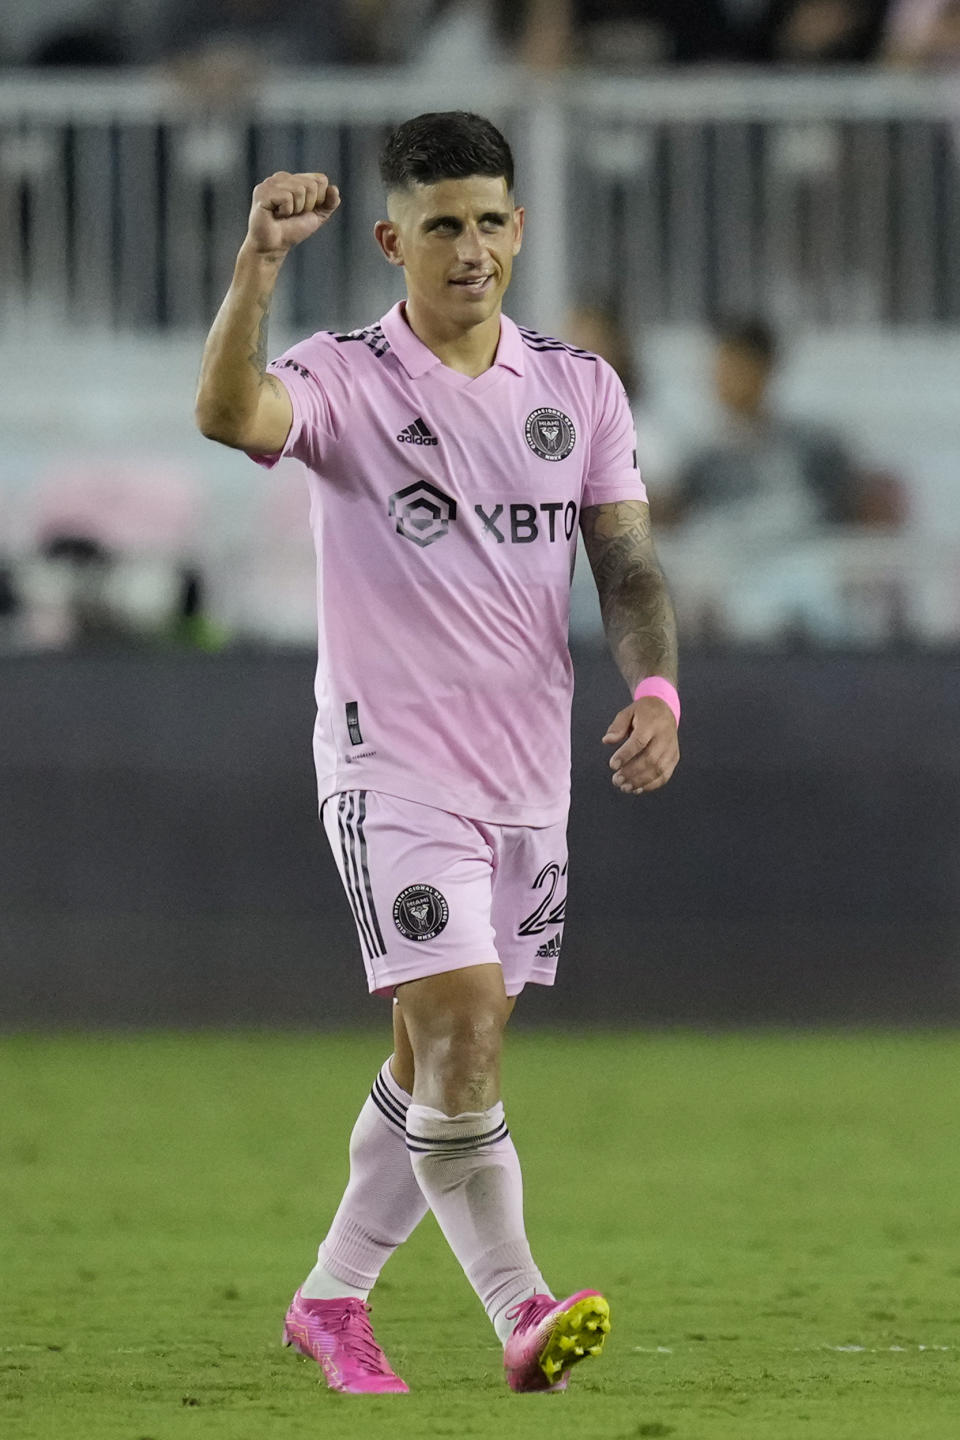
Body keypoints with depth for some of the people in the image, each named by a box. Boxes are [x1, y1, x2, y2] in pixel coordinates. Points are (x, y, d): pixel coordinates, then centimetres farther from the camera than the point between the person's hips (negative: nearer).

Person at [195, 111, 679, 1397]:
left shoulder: (578, 386, 6)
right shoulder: (347, 382, -9)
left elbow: (627, 564, 7)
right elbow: (230, 412, -31)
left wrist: (654, 687, -11)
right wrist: (260, 261, -45)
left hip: (532, 777, 5)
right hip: (393, 769, -5)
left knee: (437, 1060, 12)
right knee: (461, 1030, -18)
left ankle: (333, 1297, 26)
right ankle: (522, 1313, -21)